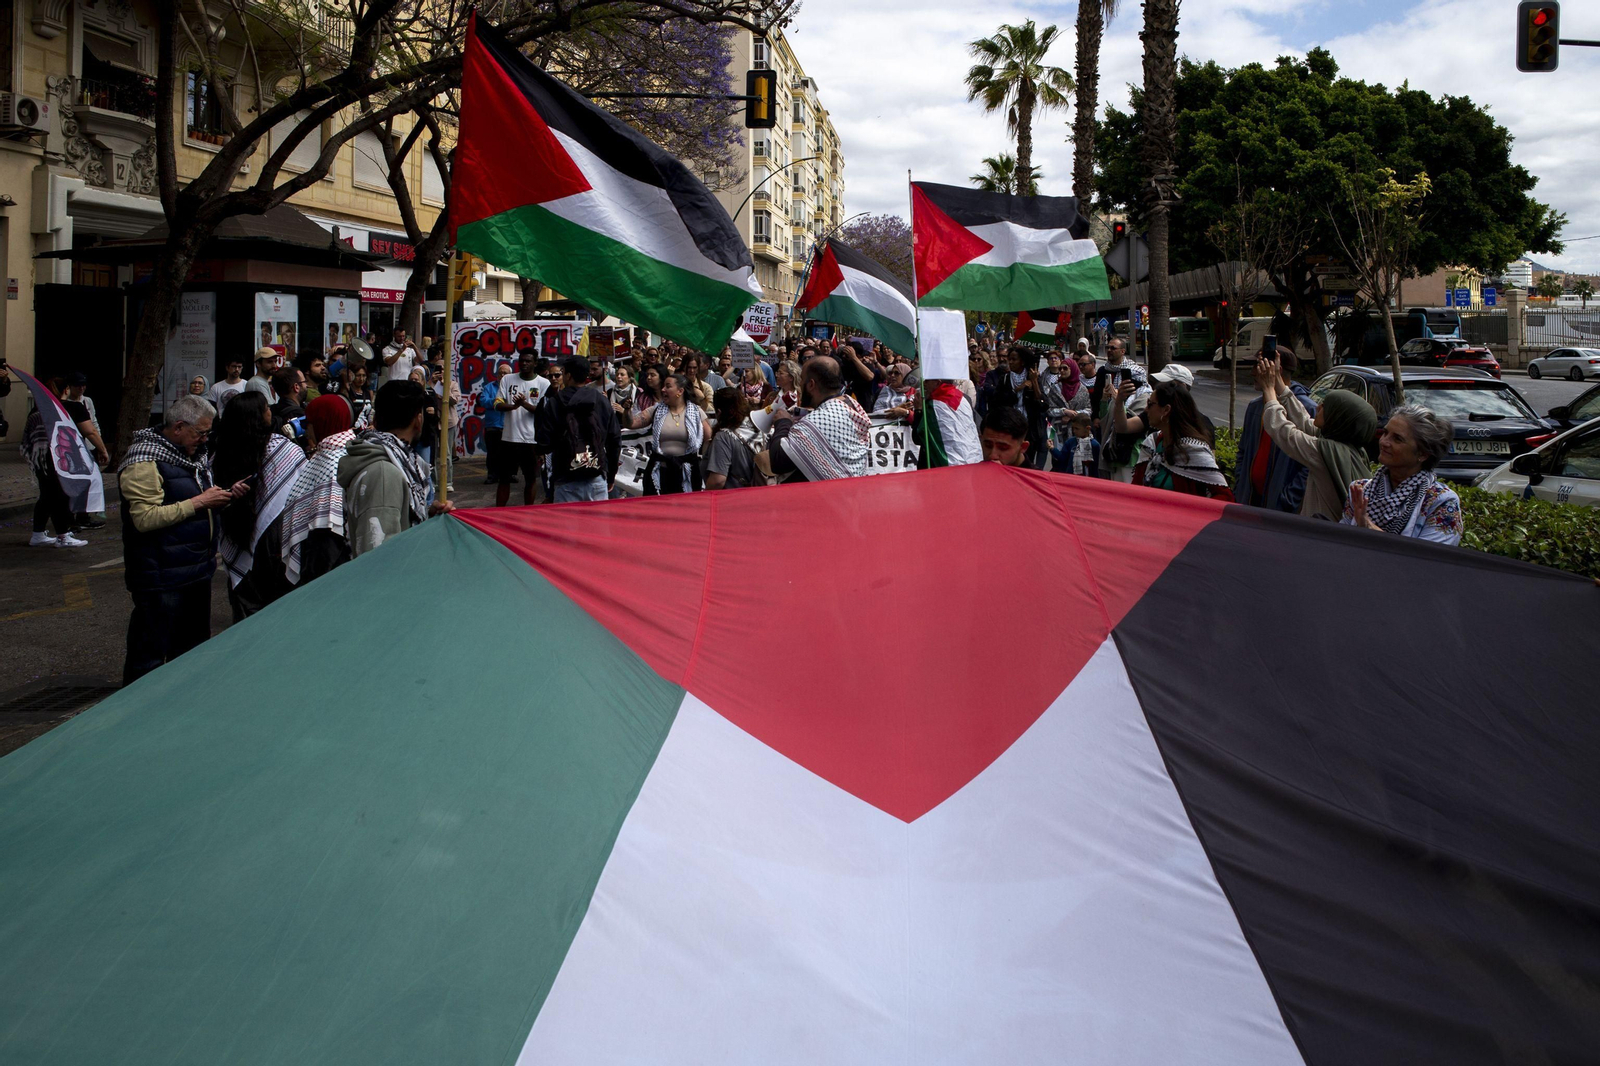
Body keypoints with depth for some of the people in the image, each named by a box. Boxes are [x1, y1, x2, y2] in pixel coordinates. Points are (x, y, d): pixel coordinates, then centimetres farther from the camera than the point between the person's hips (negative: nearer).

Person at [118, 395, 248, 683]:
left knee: (193, 647, 20)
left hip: (197, 570, 10)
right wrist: (197, 502, -23)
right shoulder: (144, 461, -16)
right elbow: (145, 518, -25)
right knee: (150, 652, -3)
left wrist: (226, 494, 5)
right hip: (161, 577, -10)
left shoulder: (193, 455, 13)